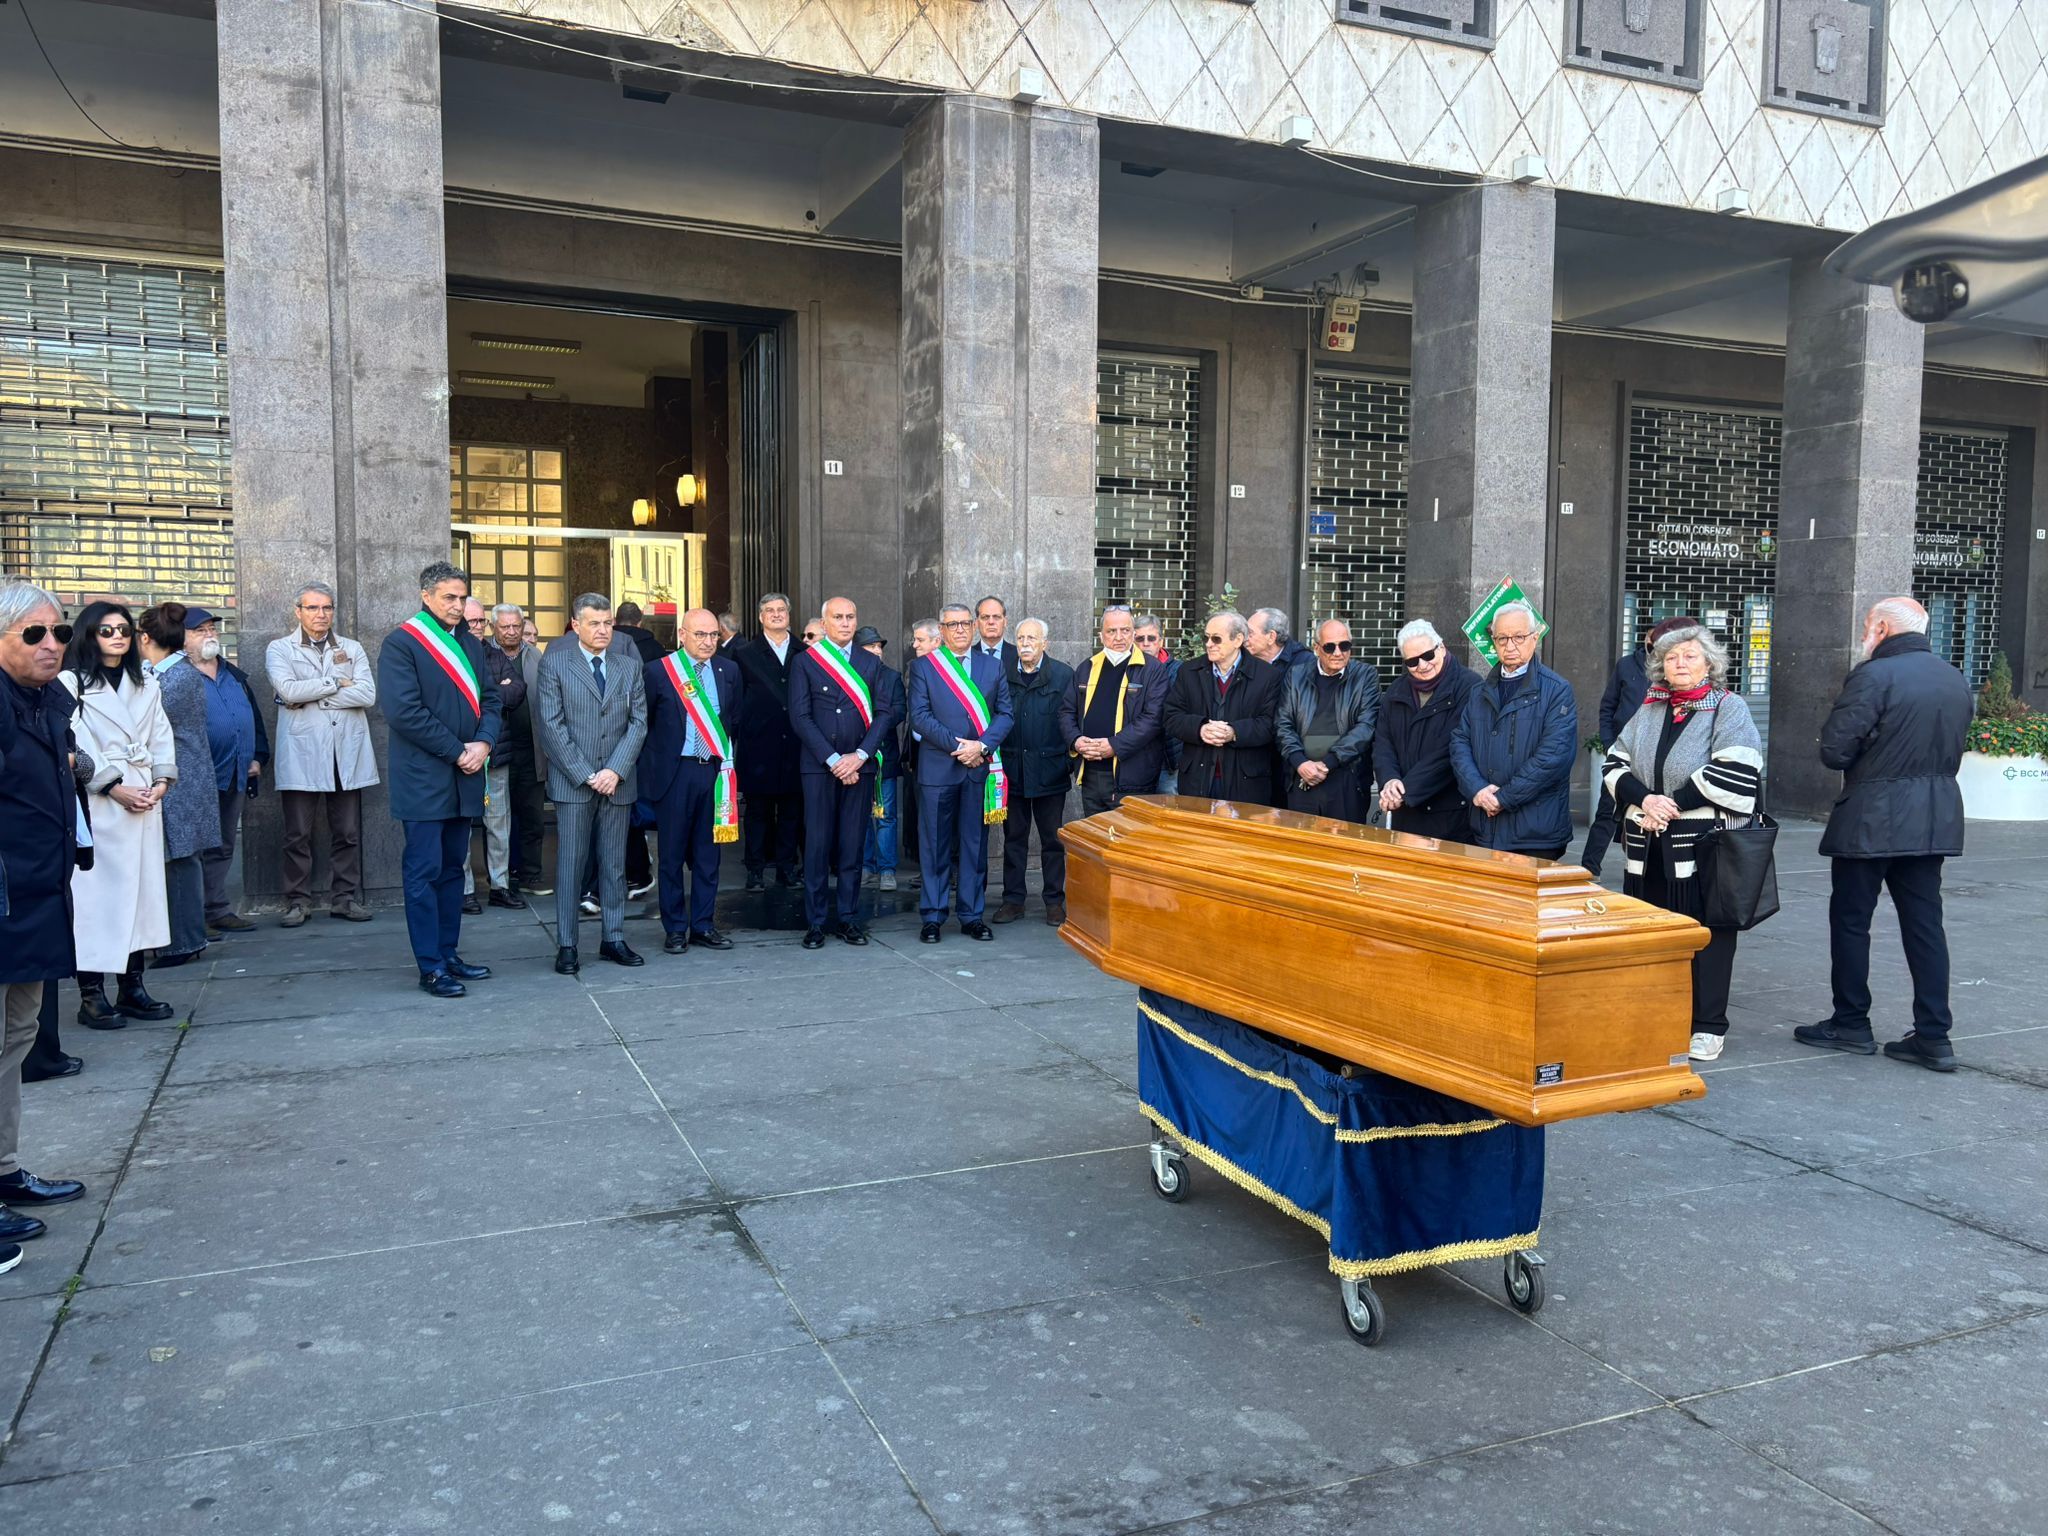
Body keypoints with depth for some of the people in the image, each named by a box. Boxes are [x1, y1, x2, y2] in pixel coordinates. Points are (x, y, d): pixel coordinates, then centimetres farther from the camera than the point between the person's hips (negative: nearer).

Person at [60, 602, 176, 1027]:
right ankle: (91, 995, -1)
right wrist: (113, 788, -13)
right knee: (96, 893, -6)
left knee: (141, 889, 5)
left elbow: (161, 737, 13)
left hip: (144, 801, 6)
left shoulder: (147, 685, 18)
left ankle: (132, 988, 11)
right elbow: (75, 746, -9)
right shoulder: (71, 683, -1)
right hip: (96, 803, -6)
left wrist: (161, 781, -2)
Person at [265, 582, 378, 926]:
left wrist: (310, 697, -7)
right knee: (298, 834, 2)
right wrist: (337, 684, -5)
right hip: (301, 753, -2)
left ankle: (345, 898, 13)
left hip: (347, 752, 2)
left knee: (348, 832, 5)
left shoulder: (352, 649, 12)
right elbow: (288, 690, -13)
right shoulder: (279, 649, 7)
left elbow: (367, 694, -4)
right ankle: (297, 901, 11)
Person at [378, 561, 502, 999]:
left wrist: (483, 743, -7)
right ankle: (430, 968, 2)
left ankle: (449, 954, 21)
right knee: (424, 873, -3)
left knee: (452, 869, 13)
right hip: (424, 779, -7)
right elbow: (403, 711, -16)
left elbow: (490, 699, 12)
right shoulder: (401, 643, -7)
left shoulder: (470, 644, 14)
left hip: (464, 778, 7)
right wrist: (456, 750, -15)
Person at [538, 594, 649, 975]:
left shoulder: (630, 665, 9)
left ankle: (613, 938, 16)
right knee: (570, 864, 0)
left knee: (614, 864, 8)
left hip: (617, 781, 3)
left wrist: (616, 770, -8)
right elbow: (552, 725, -5)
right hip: (572, 781, -3)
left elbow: (639, 721, 5)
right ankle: (566, 945, 6)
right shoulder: (554, 663, 0)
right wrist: (585, 775, -11)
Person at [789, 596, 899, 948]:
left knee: (853, 845, 4)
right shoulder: (804, 662, 4)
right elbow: (800, 717, -3)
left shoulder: (871, 663, 12)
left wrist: (859, 755, -7)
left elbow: (884, 713, 6)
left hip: (859, 765, 2)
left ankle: (848, 918, 12)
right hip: (818, 765, -2)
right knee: (818, 844, -1)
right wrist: (833, 759, -10)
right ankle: (816, 922, 6)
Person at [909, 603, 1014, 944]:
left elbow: (1005, 714, 5)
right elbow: (919, 716, -4)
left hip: (979, 768, 2)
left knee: (975, 843, 7)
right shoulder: (924, 667, 4)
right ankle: (932, 916, 10)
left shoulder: (993, 666, 11)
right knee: (934, 844, 2)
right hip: (937, 768, -2)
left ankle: (972, 915, 14)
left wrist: (981, 746, -10)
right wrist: (956, 745, -13)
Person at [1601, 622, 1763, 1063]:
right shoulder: (1648, 711, 14)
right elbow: (1614, 763, 8)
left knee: (1705, 932, 1)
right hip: (1649, 846, 5)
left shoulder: (1729, 709, -1)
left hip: (1705, 845, -5)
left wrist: (1673, 804, -14)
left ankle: (1708, 1027, 10)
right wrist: (1645, 800, -10)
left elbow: (1733, 774, -14)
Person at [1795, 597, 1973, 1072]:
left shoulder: (1873, 676, -15)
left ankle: (1851, 1024, 13)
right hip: (1936, 817, 7)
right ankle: (1934, 1036, 10)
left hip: (1872, 818, -7)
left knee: (1850, 920, 6)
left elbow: (1834, 750, -16)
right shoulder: (1955, 680, 10)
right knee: (1925, 922, 10)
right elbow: (1954, 751, 17)